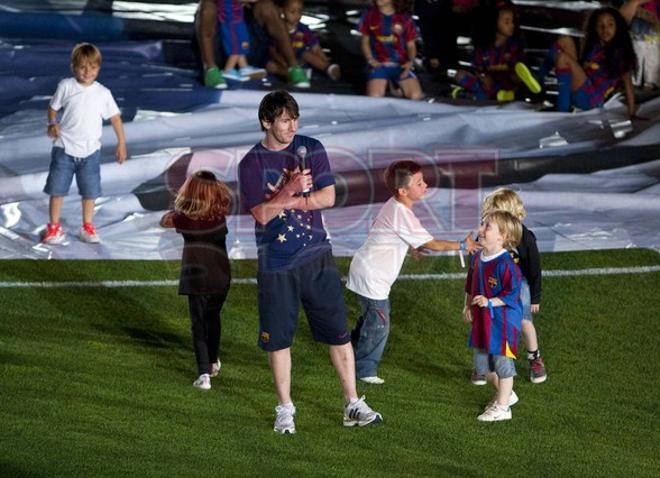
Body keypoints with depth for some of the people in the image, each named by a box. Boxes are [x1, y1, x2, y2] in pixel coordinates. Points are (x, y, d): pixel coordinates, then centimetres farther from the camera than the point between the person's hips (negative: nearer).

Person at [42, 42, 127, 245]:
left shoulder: (103, 93, -3)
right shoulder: (66, 87, -6)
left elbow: (115, 117, 4)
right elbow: (53, 107, 5)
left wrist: (121, 143, 3)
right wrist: (52, 124, -14)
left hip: (90, 151, 1)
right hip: (64, 148, -1)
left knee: (90, 191, 9)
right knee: (57, 188, 3)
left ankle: (87, 227, 24)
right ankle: (54, 227, 14)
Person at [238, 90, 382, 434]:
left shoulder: (311, 149, 5)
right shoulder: (251, 163, -1)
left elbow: (328, 198, -3)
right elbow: (262, 214, -11)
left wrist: (283, 200, -10)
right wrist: (291, 191, -26)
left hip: (316, 256, 1)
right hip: (275, 264, -1)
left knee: (338, 332, 1)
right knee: (278, 338, 4)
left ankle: (353, 405, 9)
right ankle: (285, 410, 17)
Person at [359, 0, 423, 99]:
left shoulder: (405, 18, 1)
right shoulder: (369, 15, 2)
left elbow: (411, 45, 8)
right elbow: (365, 41, 11)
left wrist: (410, 61, -12)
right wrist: (370, 59, -6)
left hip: (401, 65, 1)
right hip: (378, 64, -1)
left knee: (416, 96, -19)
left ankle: (397, 85, 14)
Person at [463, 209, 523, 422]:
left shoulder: (505, 264, -23)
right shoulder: (477, 258, 3)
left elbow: (512, 294, -22)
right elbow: (470, 285, 18)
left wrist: (489, 302, -28)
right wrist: (468, 306, 12)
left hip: (502, 320, -9)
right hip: (482, 320, 9)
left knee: (502, 362, 3)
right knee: (482, 363, 18)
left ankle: (502, 407, 13)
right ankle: (506, 394, 38)